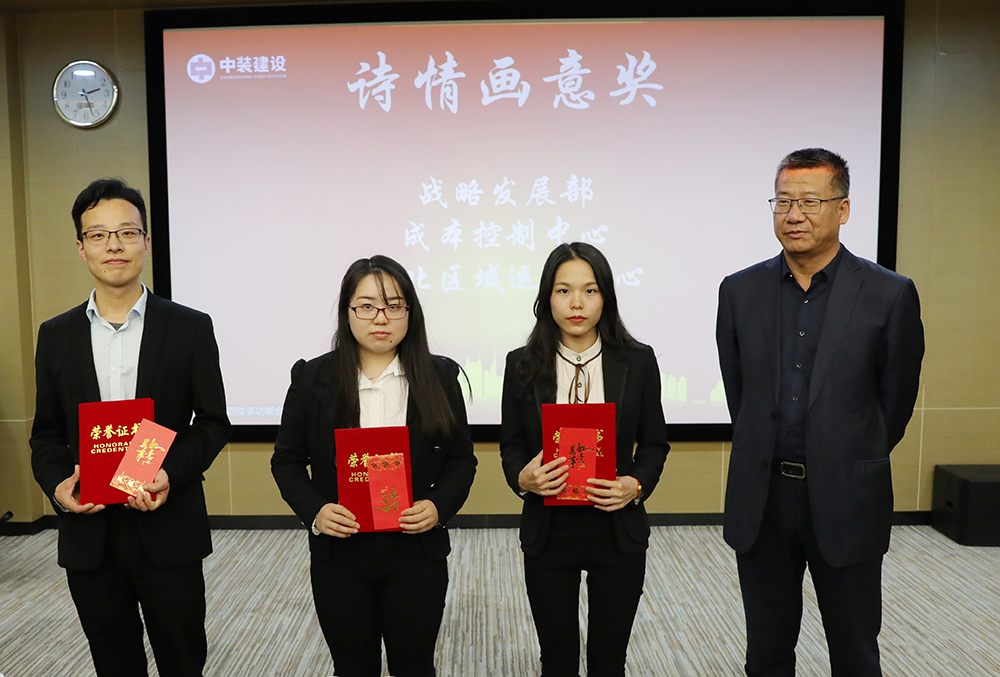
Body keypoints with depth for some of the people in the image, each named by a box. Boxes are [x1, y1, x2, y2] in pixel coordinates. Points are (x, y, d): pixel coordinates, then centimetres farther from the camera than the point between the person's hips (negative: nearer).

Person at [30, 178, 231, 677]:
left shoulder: (190, 328, -3)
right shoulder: (55, 335, 6)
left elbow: (213, 423, -2)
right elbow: (46, 434, 9)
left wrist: (170, 474, -18)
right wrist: (57, 484, -10)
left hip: (167, 529, -2)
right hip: (89, 536, 3)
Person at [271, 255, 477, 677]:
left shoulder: (439, 377, -1)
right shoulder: (312, 379, -2)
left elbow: (461, 459, 4)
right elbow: (287, 460, 4)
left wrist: (440, 506, -14)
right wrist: (313, 511, -13)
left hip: (417, 552, 0)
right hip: (339, 554, 0)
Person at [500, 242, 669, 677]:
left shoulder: (637, 363, -3)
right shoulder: (522, 365, -2)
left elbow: (654, 442, 4)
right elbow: (510, 445, 4)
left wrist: (636, 486, -14)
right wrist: (522, 478, -16)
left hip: (618, 534, 0)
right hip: (548, 534, 0)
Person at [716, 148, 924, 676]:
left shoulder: (890, 294, -9)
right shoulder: (740, 291, 0)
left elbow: (895, 400, 1)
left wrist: (850, 465, 10)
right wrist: (769, 458, 11)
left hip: (845, 504, -2)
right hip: (761, 500, 2)